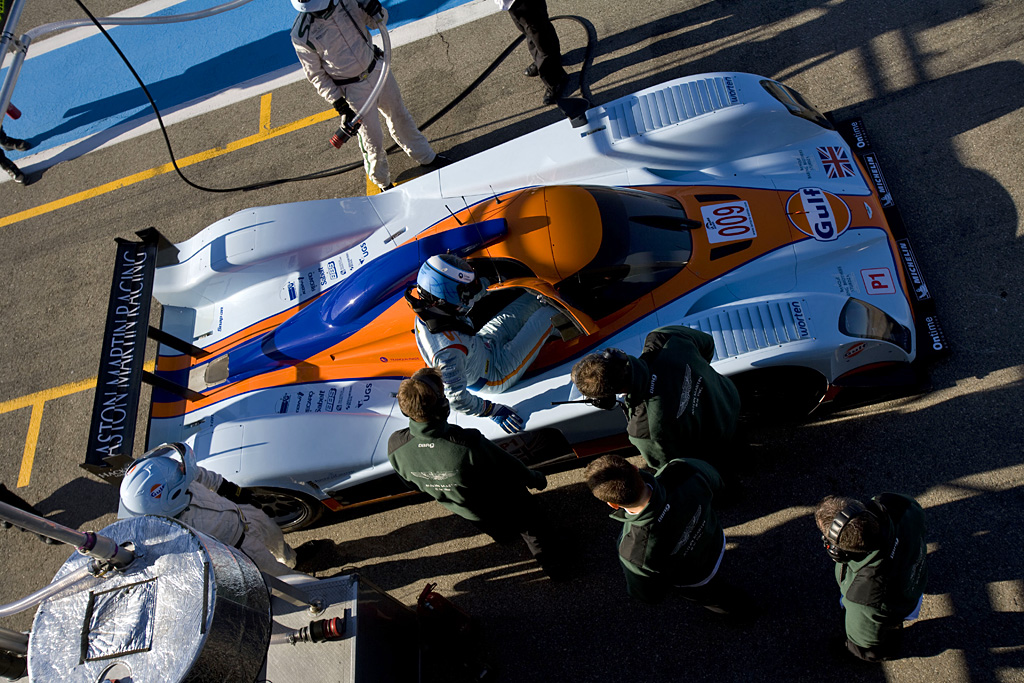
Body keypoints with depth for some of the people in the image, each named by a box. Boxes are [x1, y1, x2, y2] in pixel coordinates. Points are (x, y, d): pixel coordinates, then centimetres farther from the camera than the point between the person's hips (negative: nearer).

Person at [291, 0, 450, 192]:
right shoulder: (301, 34, -23)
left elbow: (380, 21, 1)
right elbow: (316, 74, -10)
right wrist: (338, 103, -14)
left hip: (377, 68, 4)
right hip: (351, 89, -4)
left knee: (399, 115, 22)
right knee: (373, 138, 9)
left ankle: (426, 158, 46)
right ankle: (383, 182, 36)